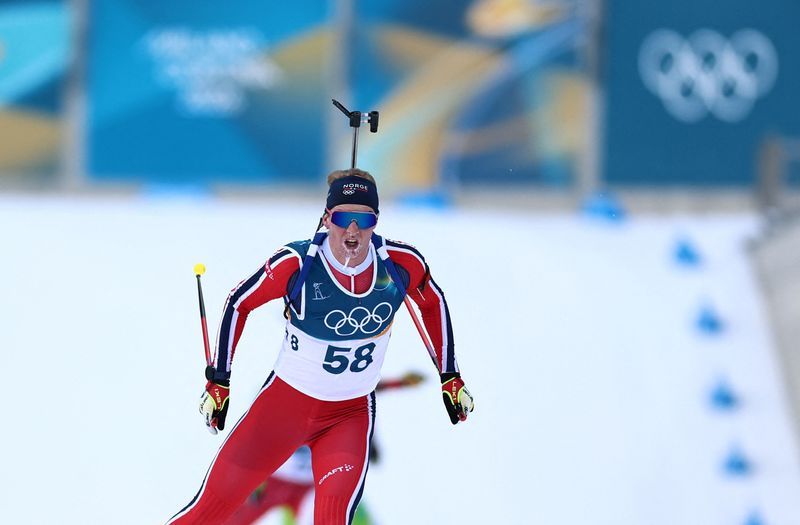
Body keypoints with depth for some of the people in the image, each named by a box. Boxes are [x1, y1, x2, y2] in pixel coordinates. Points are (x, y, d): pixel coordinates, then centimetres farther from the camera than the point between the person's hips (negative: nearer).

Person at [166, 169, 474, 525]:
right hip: (286, 401, -1)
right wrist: (218, 382, -1)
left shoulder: (401, 264, -14)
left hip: (352, 414, 1)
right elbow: (239, 303, -4)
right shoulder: (297, 264, -20)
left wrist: (450, 378, 10)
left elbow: (433, 304, 8)